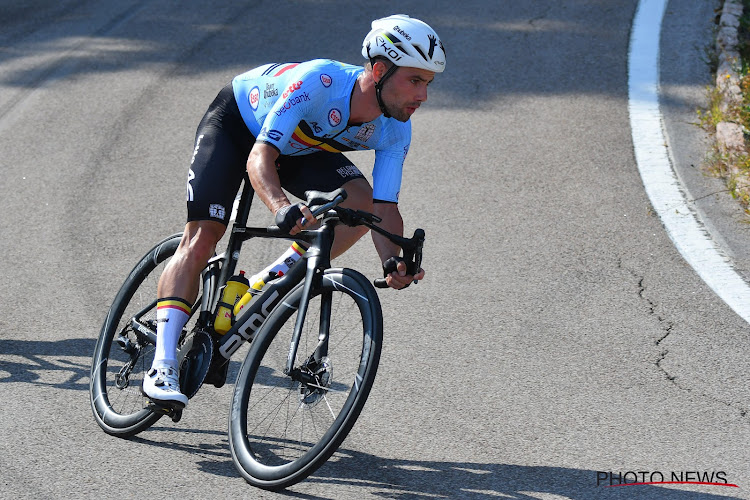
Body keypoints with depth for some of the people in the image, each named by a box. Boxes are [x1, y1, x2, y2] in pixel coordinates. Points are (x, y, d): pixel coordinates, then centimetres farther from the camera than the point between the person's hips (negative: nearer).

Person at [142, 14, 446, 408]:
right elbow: (260, 157, -43)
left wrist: (393, 262, -42)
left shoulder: (395, 131, -23)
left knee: (361, 200, -20)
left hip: (298, 146, 5)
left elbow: (384, 207, -22)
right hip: (234, 121, -5)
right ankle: (162, 366, -18)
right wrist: (282, 209, -62)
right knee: (202, 236, -18)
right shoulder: (318, 81, -40)